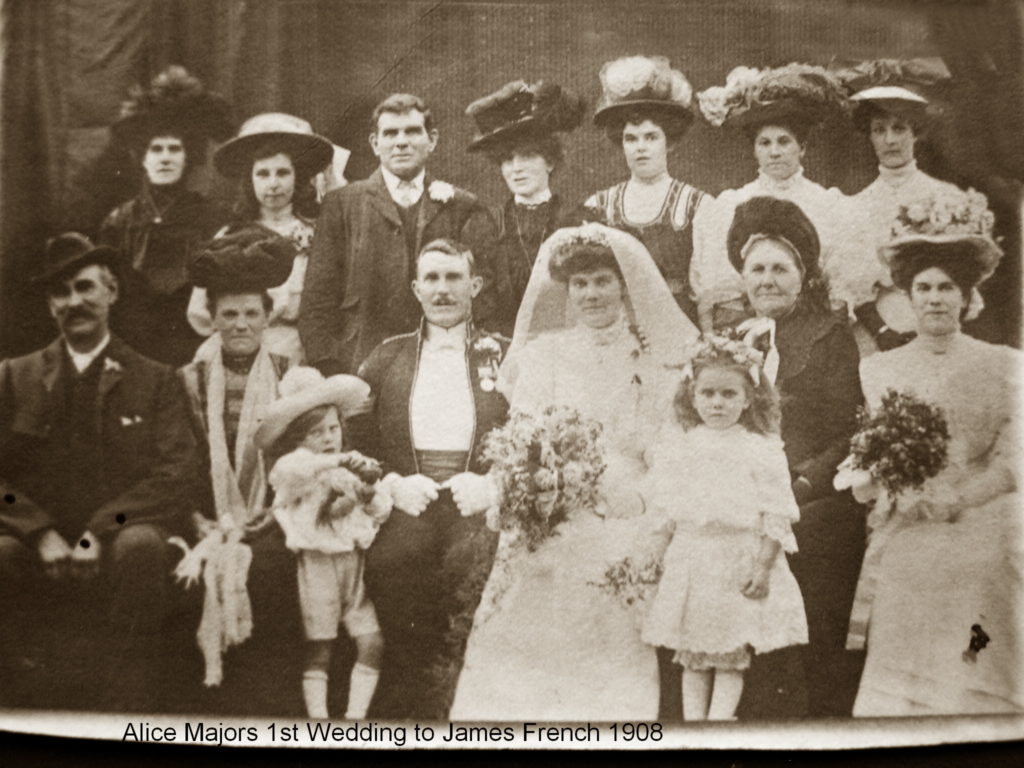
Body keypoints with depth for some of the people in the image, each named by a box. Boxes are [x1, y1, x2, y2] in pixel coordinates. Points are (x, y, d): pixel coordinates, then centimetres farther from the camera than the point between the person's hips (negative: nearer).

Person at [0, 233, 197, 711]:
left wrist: (100, 532, -15)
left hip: (118, 543, -1)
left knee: (141, 544, -35)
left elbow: (176, 474, -2)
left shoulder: (155, 381, 10)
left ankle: (127, 707, -24)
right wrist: (42, 533, -12)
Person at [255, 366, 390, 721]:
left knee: (372, 642, 0)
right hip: (317, 562, -5)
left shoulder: (352, 469, 12)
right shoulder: (292, 466, -4)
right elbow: (292, 470, -30)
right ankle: (318, 718, 10)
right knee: (318, 648, 0)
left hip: (355, 560, 5)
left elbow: (382, 509, 11)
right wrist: (339, 461, -37)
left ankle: (355, 716, 11)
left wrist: (370, 494, -10)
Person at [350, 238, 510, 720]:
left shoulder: (505, 357, 15)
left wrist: (492, 485, -8)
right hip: (404, 512, 1)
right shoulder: (386, 358, 18)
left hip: (479, 512, -1)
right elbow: (354, 442, 12)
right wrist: (392, 485, -5)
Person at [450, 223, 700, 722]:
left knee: (619, 652, -7)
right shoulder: (541, 354, 13)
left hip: (625, 535, 0)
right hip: (548, 535, 1)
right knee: (532, 649, -6)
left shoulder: (655, 361, 8)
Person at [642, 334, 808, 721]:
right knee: (692, 658, 7)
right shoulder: (678, 446, 5)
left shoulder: (762, 450, -6)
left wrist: (763, 565, -13)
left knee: (731, 659, 2)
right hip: (690, 564, 3)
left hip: (740, 562, -3)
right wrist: (667, 552, 8)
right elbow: (667, 510, 11)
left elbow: (777, 515, -8)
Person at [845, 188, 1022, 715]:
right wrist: (891, 495, -11)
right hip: (903, 551, 1)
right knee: (898, 685, -2)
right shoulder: (880, 368, 11)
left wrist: (946, 501, -14)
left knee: (979, 680, -1)